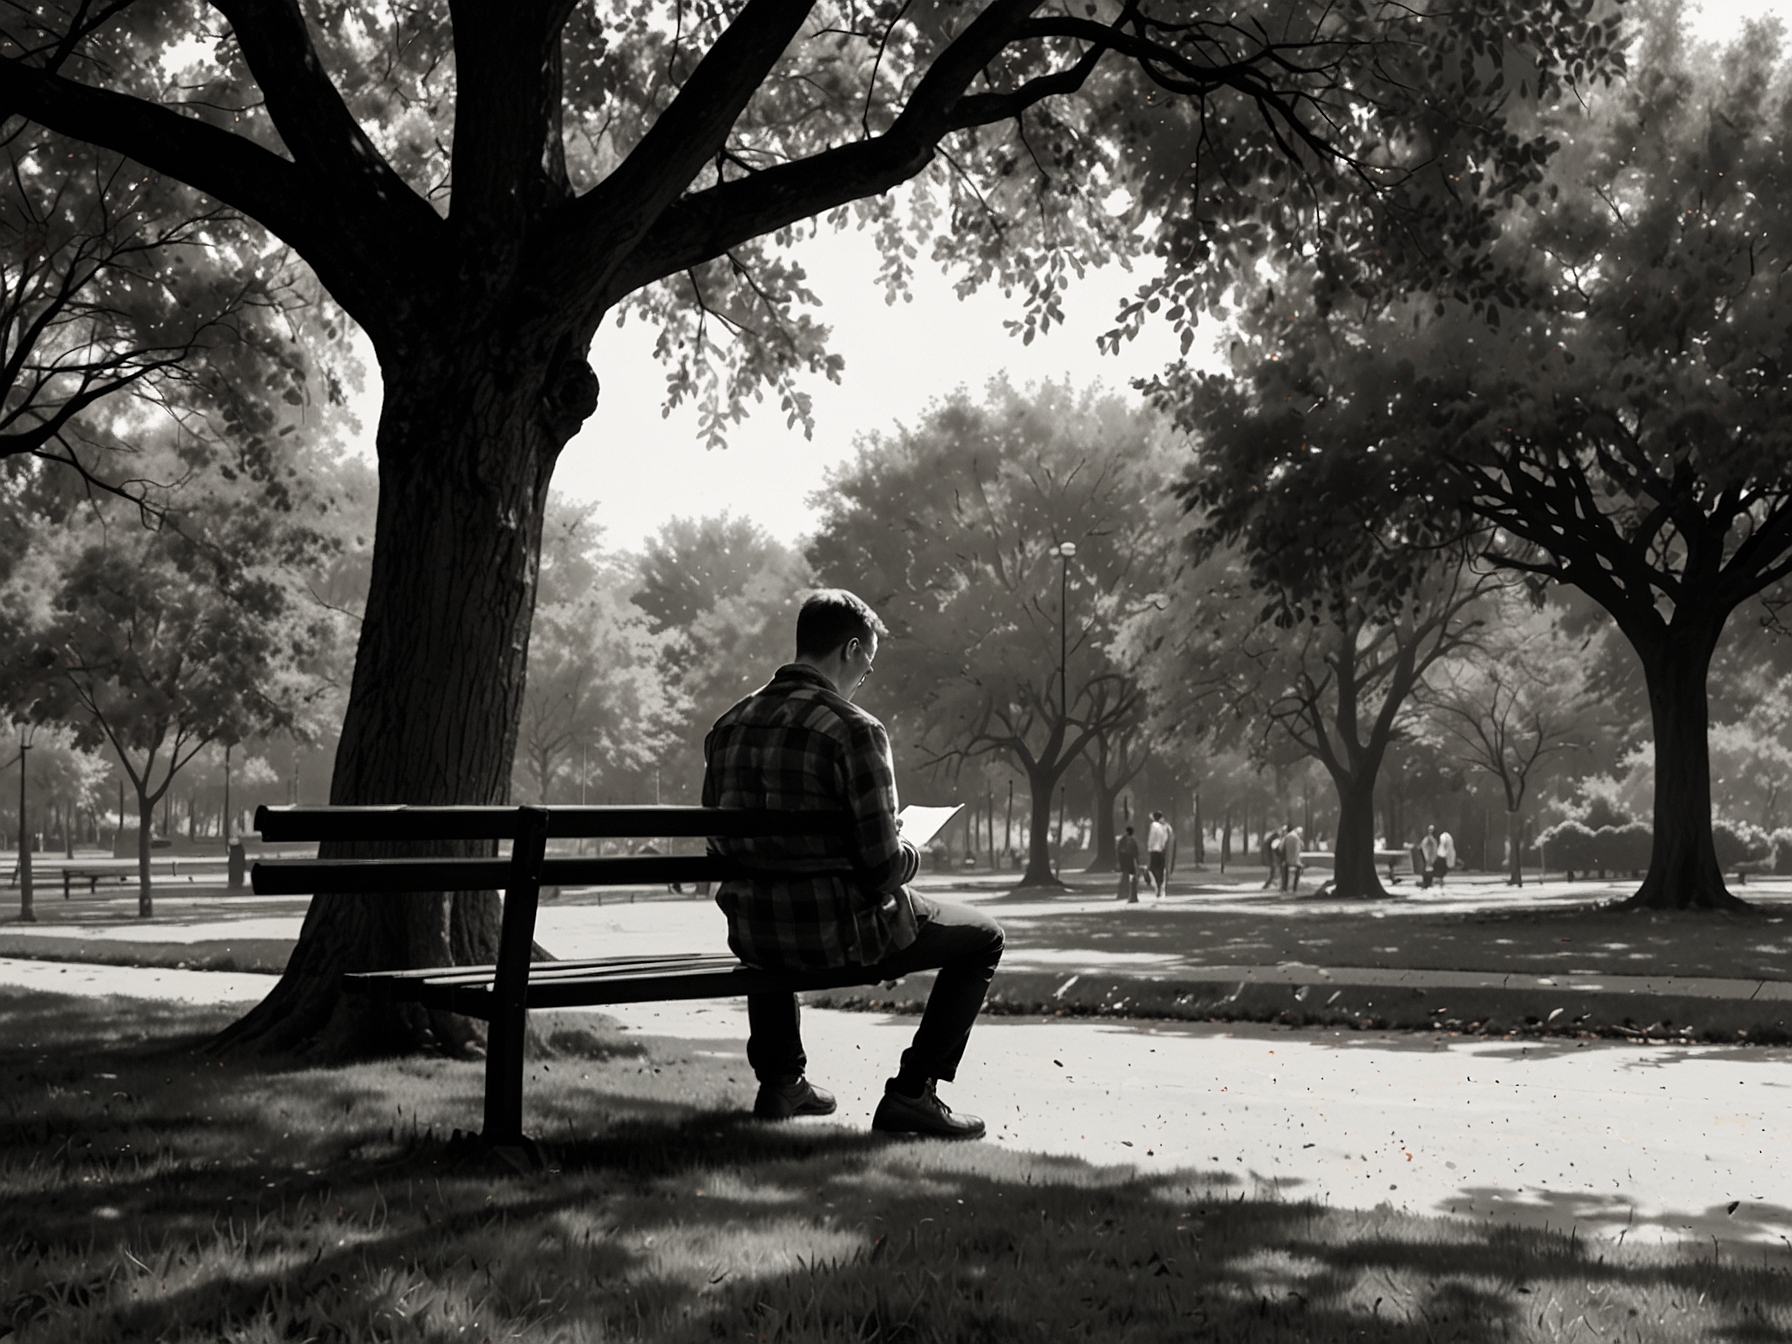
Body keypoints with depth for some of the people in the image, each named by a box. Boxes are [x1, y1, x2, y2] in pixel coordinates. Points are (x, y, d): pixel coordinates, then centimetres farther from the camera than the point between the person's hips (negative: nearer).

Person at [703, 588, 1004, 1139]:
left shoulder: (727, 727, 3)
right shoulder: (854, 730, -17)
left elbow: (722, 846, 12)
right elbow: (883, 866, -17)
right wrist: (913, 854, 6)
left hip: (750, 938, 6)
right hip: (840, 935, -6)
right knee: (983, 938, 15)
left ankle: (780, 1080, 39)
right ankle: (912, 1091, 8)